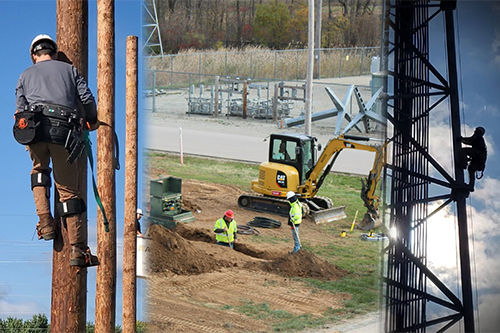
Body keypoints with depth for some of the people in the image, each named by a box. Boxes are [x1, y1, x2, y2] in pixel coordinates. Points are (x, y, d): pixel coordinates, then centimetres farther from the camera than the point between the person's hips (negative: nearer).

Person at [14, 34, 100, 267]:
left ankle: (45, 224, 11)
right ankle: (78, 250, -1)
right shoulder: (68, 69, 23)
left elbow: (20, 109, 15)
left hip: (34, 127, 0)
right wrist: (92, 122, 31)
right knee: (69, 191, 3)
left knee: (39, 171, 29)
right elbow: (87, 99, 13)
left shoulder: (26, 75, 23)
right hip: (64, 131, 0)